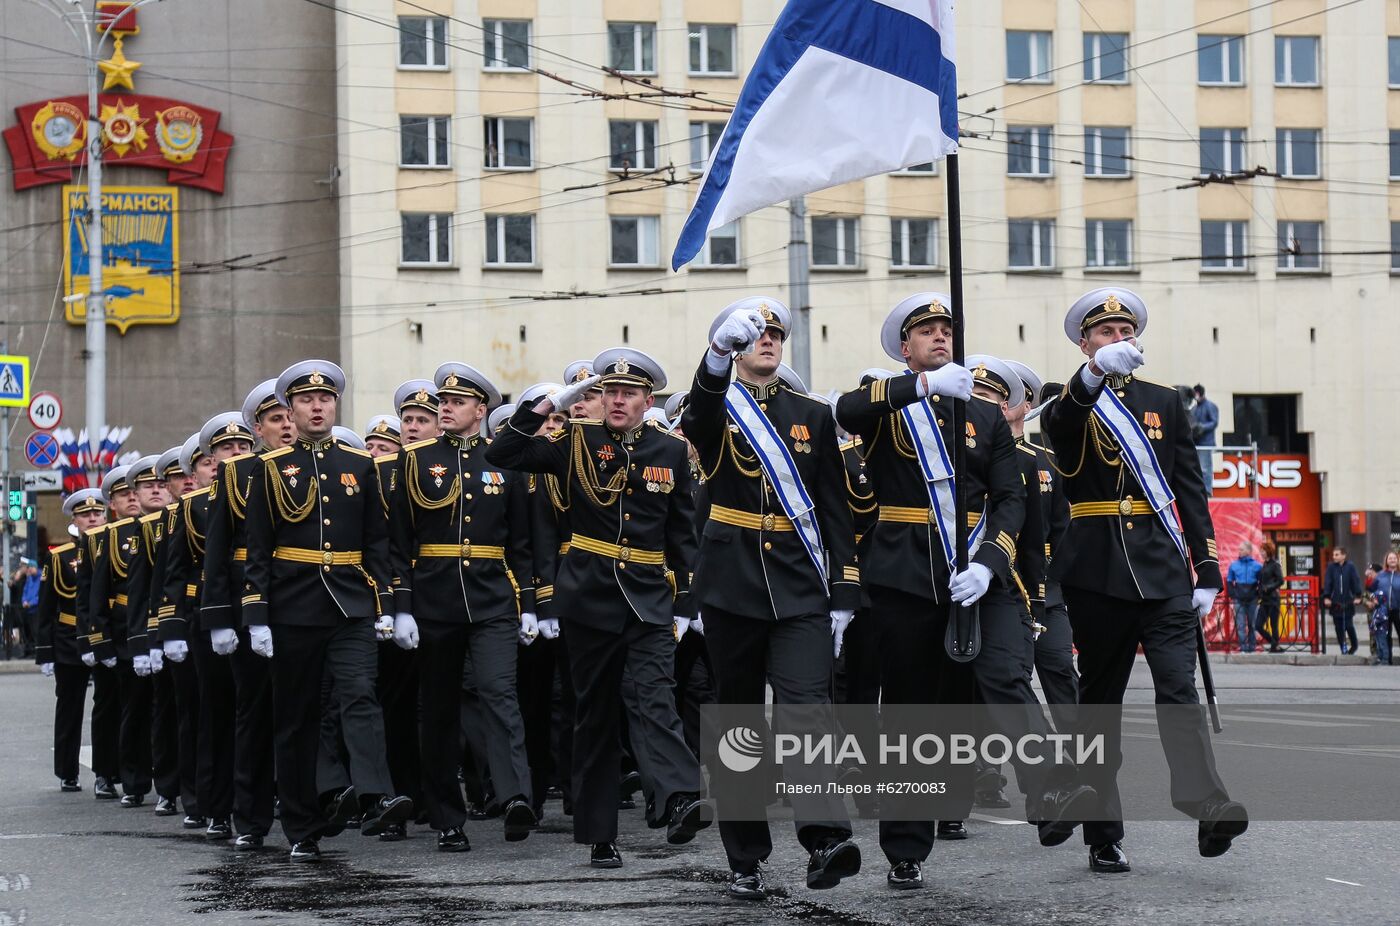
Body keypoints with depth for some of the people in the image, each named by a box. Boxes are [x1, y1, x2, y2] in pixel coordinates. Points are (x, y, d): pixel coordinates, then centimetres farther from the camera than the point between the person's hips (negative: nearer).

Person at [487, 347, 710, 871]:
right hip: (588, 595, 0)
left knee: (657, 696, -20)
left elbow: (684, 534, 11)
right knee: (595, 714, 5)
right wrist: (551, 404, -11)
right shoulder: (577, 443, 3)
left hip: (649, 598, 0)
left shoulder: (671, 453, 7)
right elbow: (501, 455, -4)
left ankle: (680, 802, -37)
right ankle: (599, 834, 10)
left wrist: (685, 605, 6)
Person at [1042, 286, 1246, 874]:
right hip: (1097, 575, -1)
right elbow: (1057, 424, -23)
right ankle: (1104, 838, 8)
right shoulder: (1068, 408, 5)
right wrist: (1095, 373, -43)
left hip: (1163, 570, 1)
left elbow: (1191, 490, 13)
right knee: (1099, 700, 4)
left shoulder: (1164, 403, 15)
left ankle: (1208, 811, -25)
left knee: (1179, 688, -14)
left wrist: (1207, 571, 5)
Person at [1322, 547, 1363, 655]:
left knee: (1349, 625, -1)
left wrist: (1358, 596, -9)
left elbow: (1356, 581, -2)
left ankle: (1354, 645, 19)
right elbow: (1327, 582, -1)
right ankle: (1343, 648, 11)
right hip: (1335, 602, 2)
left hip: (1348, 602, -2)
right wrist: (1326, 597, -9)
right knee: (1339, 627, 3)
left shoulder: (1350, 567, -1)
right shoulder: (1331, 567, 2)